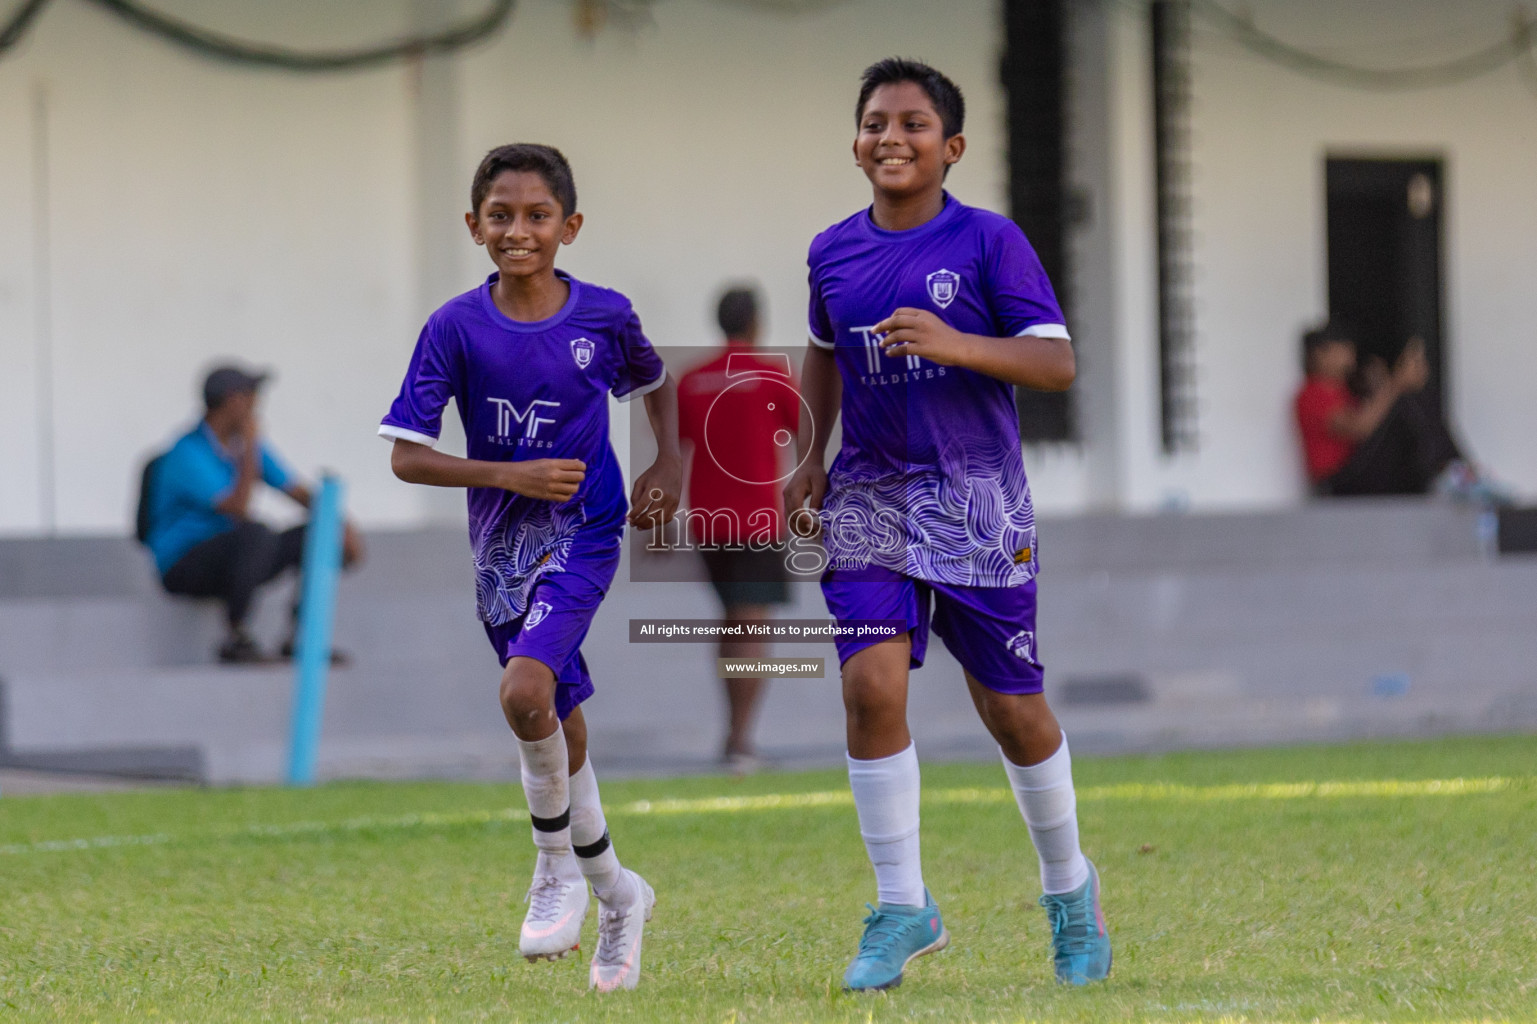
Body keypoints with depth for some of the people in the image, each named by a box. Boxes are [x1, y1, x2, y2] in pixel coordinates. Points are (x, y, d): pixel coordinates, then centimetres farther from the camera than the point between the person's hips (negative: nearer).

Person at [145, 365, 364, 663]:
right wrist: (250, 446, -23)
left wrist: (343, 527, -10)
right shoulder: (188, 454, -20)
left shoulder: (244, 445, 6)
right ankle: (236, 640, -26)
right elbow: (239, 510, -29)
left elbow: (299, 493, 7)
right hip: (183, 568, -8)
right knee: (257, 533, -36)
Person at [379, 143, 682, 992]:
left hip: (583, 533, -3)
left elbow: (654, 382, 18)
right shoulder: (456, 329, -7)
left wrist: (669, 465, 3)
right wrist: (513, 475, -16)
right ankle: (616, 893, 31)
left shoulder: (605, 316, -5)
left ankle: (558, 865, -4)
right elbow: (406, 456, -7)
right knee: (556, 727, 11)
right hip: (501, 544, 3)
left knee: (525, 691, -25)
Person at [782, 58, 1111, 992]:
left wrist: (955, 345, -27)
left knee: (1012, 709, 5)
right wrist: (810, 461, 15)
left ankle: (1070, 888, 27)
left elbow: (1057, 362, -13)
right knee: (871, 685, -13)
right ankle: (904, 909, -2)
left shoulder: (990, 241, -7)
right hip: (869, 498, 3)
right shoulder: (834, 252, 5)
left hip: (977, 497, -3)